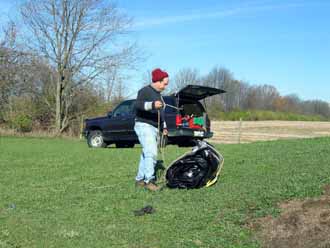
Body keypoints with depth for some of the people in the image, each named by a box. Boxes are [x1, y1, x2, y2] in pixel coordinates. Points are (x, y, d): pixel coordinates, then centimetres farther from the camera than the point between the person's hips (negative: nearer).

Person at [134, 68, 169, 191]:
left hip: (154, 128, 9)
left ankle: (139, 180, 14)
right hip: (144, 126, -9)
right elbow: (137, 105, -24)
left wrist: (164, 127, 26)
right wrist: (152, 105, -39)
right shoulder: (145, 91, -8)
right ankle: (149, 180, -24)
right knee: (151, 153, -21)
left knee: (146, 155, 9)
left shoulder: (158, 94, 21)